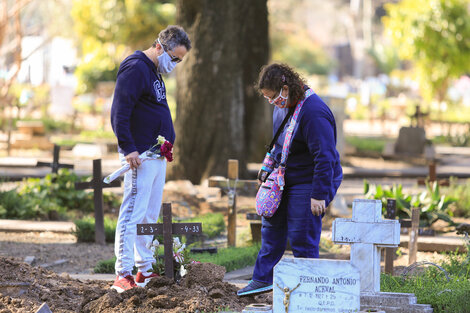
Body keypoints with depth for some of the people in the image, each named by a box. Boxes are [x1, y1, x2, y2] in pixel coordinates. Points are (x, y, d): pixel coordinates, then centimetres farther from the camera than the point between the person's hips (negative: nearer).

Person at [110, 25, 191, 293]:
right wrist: (128, 148, -22)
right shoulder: (135, 69, -12)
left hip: (157, 155, 10)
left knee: (150, 215, 12)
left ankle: (146, 270, 18)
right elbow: (119, 112, -18)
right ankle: (123, 275, -10)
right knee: (133, 213, -11)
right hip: (140, 156, -10)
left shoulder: (154, 72, 19)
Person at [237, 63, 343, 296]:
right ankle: (263, 279, 31)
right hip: (285, 180, 10)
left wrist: (319, 195, -26)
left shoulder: (313, 113, -28)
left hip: (309, 182, -10)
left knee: (301, 237, -7)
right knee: (272, 225, 17)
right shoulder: (283, 105, 2)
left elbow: (324, 157, -27)